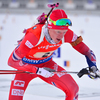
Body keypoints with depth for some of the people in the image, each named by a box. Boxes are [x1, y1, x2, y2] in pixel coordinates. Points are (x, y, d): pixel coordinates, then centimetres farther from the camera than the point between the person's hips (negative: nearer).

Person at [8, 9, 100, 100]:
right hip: (26, 66, -4)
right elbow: (12, 61, -32)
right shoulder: (34, 35, -37)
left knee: (73, 88, -13)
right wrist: (37, 70, -36)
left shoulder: (67, 34, -24)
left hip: (46, 64, 4)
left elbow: (86, 50, -10)